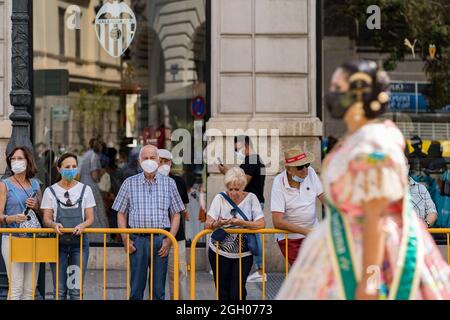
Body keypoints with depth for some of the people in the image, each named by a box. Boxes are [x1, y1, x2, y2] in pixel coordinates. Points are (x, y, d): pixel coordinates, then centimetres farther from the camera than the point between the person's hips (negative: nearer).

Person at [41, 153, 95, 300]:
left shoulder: (85, 190, 7)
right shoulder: (50, 191, 5)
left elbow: (90, 218, 5)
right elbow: (46, 219, 2)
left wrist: (83, 225, -18)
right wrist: (54, 224, -21)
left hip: (79, 243, 0)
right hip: (58, 243, 0)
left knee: (76, 289, -2)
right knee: (60, 289, -1)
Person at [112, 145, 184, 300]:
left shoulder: (169, 183, 9)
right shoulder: (130, 183, 8)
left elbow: (176, 214, 8)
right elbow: (121, 214, 9)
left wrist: (169, 240, -4)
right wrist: (125, 239, -3)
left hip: (160, 240, 0)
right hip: (137, 240, 0)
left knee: (159, 289, 4)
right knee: (136, 288, 1)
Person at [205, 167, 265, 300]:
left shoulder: (251, 198, -4)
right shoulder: (220, 198, -3)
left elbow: (261, 224, -13)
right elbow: (207, 225, -10)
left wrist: (242, 223, -28)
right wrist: (218, 224, -33)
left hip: (243, 254, -1)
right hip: (219, 253, 1)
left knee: (237, 293, -6)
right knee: (223, 293, 6)